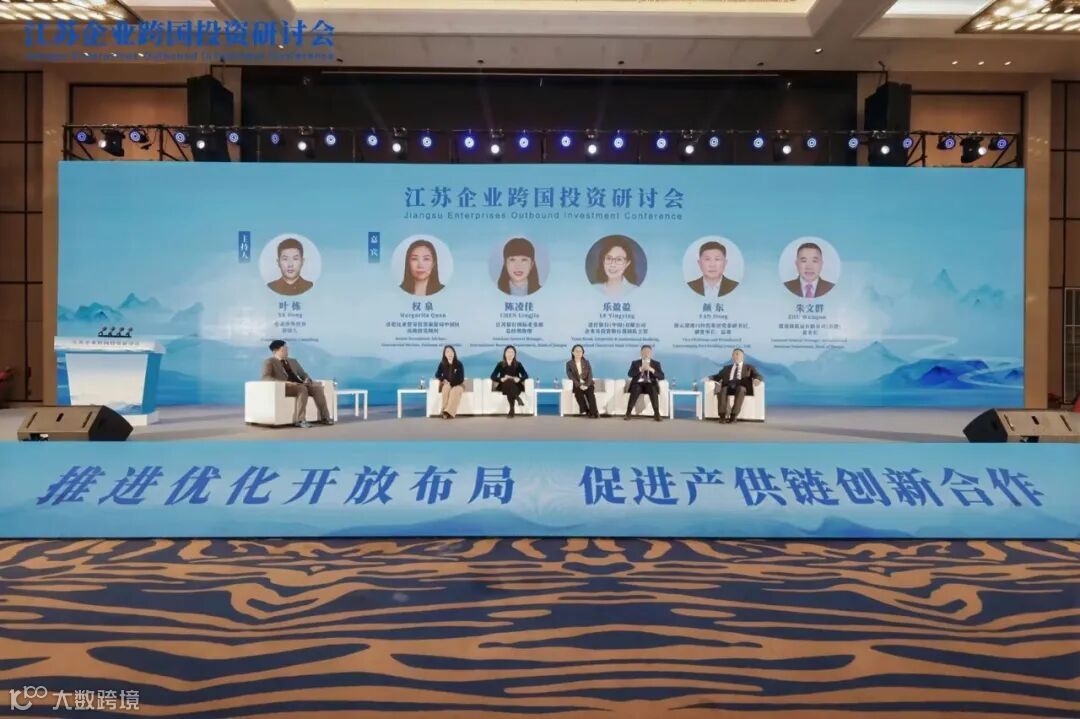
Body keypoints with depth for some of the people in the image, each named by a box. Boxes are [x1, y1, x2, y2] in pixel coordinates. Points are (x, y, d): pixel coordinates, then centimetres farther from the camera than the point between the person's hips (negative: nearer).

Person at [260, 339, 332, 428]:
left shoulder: (293, 361, 25)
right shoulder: (269, 362, 4)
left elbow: (303, 374, 26)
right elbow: (266, 377, -12)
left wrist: (307, 379, -1)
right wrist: (285, 382, -24)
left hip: (299, 385, 6)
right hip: (282, 387, -6)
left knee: (317, 387, -21)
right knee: (302, 388, -36)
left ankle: (324, 417, -23)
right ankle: (300, 420, -38)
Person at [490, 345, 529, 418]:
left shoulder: (518, 364, 8)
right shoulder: (500, 365, 8)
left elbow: (526, 375, -2)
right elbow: (493, 376, -2)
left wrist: (519, 379, -24)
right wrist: (501, 379, -23)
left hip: (516, 386, 0)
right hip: (503, 386, 0)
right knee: (508, 383, -37)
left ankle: (512, 410, -42)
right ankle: (517, 398, -49)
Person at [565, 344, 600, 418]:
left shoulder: (586, 362, 10)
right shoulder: (569, 363, 4)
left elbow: (590, 375, 1)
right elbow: (571, 376, -7)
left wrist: (586, 385, -17)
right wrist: (579, 385, -19)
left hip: (587, 384, 1)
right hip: (577, 385, -1)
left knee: (590, 392, -31)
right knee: (578, 391, -35)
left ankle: (594, 412, -37)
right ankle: (586, 411, -35)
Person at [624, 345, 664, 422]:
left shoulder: (656, 363, 13)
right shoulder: (635, 363, 13)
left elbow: (661, 377, 0)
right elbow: (630, 374, -3)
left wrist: (652, 370, -14)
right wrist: (640, 369, -15)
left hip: (650, 384, 0)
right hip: (638, 383, 0)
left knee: (653, 390, -35)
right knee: (635, 389, -35)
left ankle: (657, 414, -30)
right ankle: (628, 414, -32)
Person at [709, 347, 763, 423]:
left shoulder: (749, 367, 23)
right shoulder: (727, 368, 33)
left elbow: (758, 375, 6)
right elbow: (718, 376, 22)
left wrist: (756, 379, -20)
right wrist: (708, 378, 0)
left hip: (742, 387, -2)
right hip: (728, 386, 2)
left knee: (740, 389, -39)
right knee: (721, 390, -34)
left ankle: (734, 416, -42)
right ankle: (722, 416, -41)